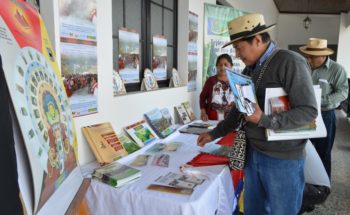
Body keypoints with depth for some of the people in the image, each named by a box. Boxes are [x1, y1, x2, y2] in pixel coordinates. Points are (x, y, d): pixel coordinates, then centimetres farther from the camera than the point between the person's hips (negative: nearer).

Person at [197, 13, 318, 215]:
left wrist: (264, 120, -27)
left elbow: (309, 111, -19)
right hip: (253, 152, 7)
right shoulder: (250, 68, 8)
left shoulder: (290, 62, -15)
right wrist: (214, 133, 12)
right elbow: (239, 109, 15)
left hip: (282, 157, -7)